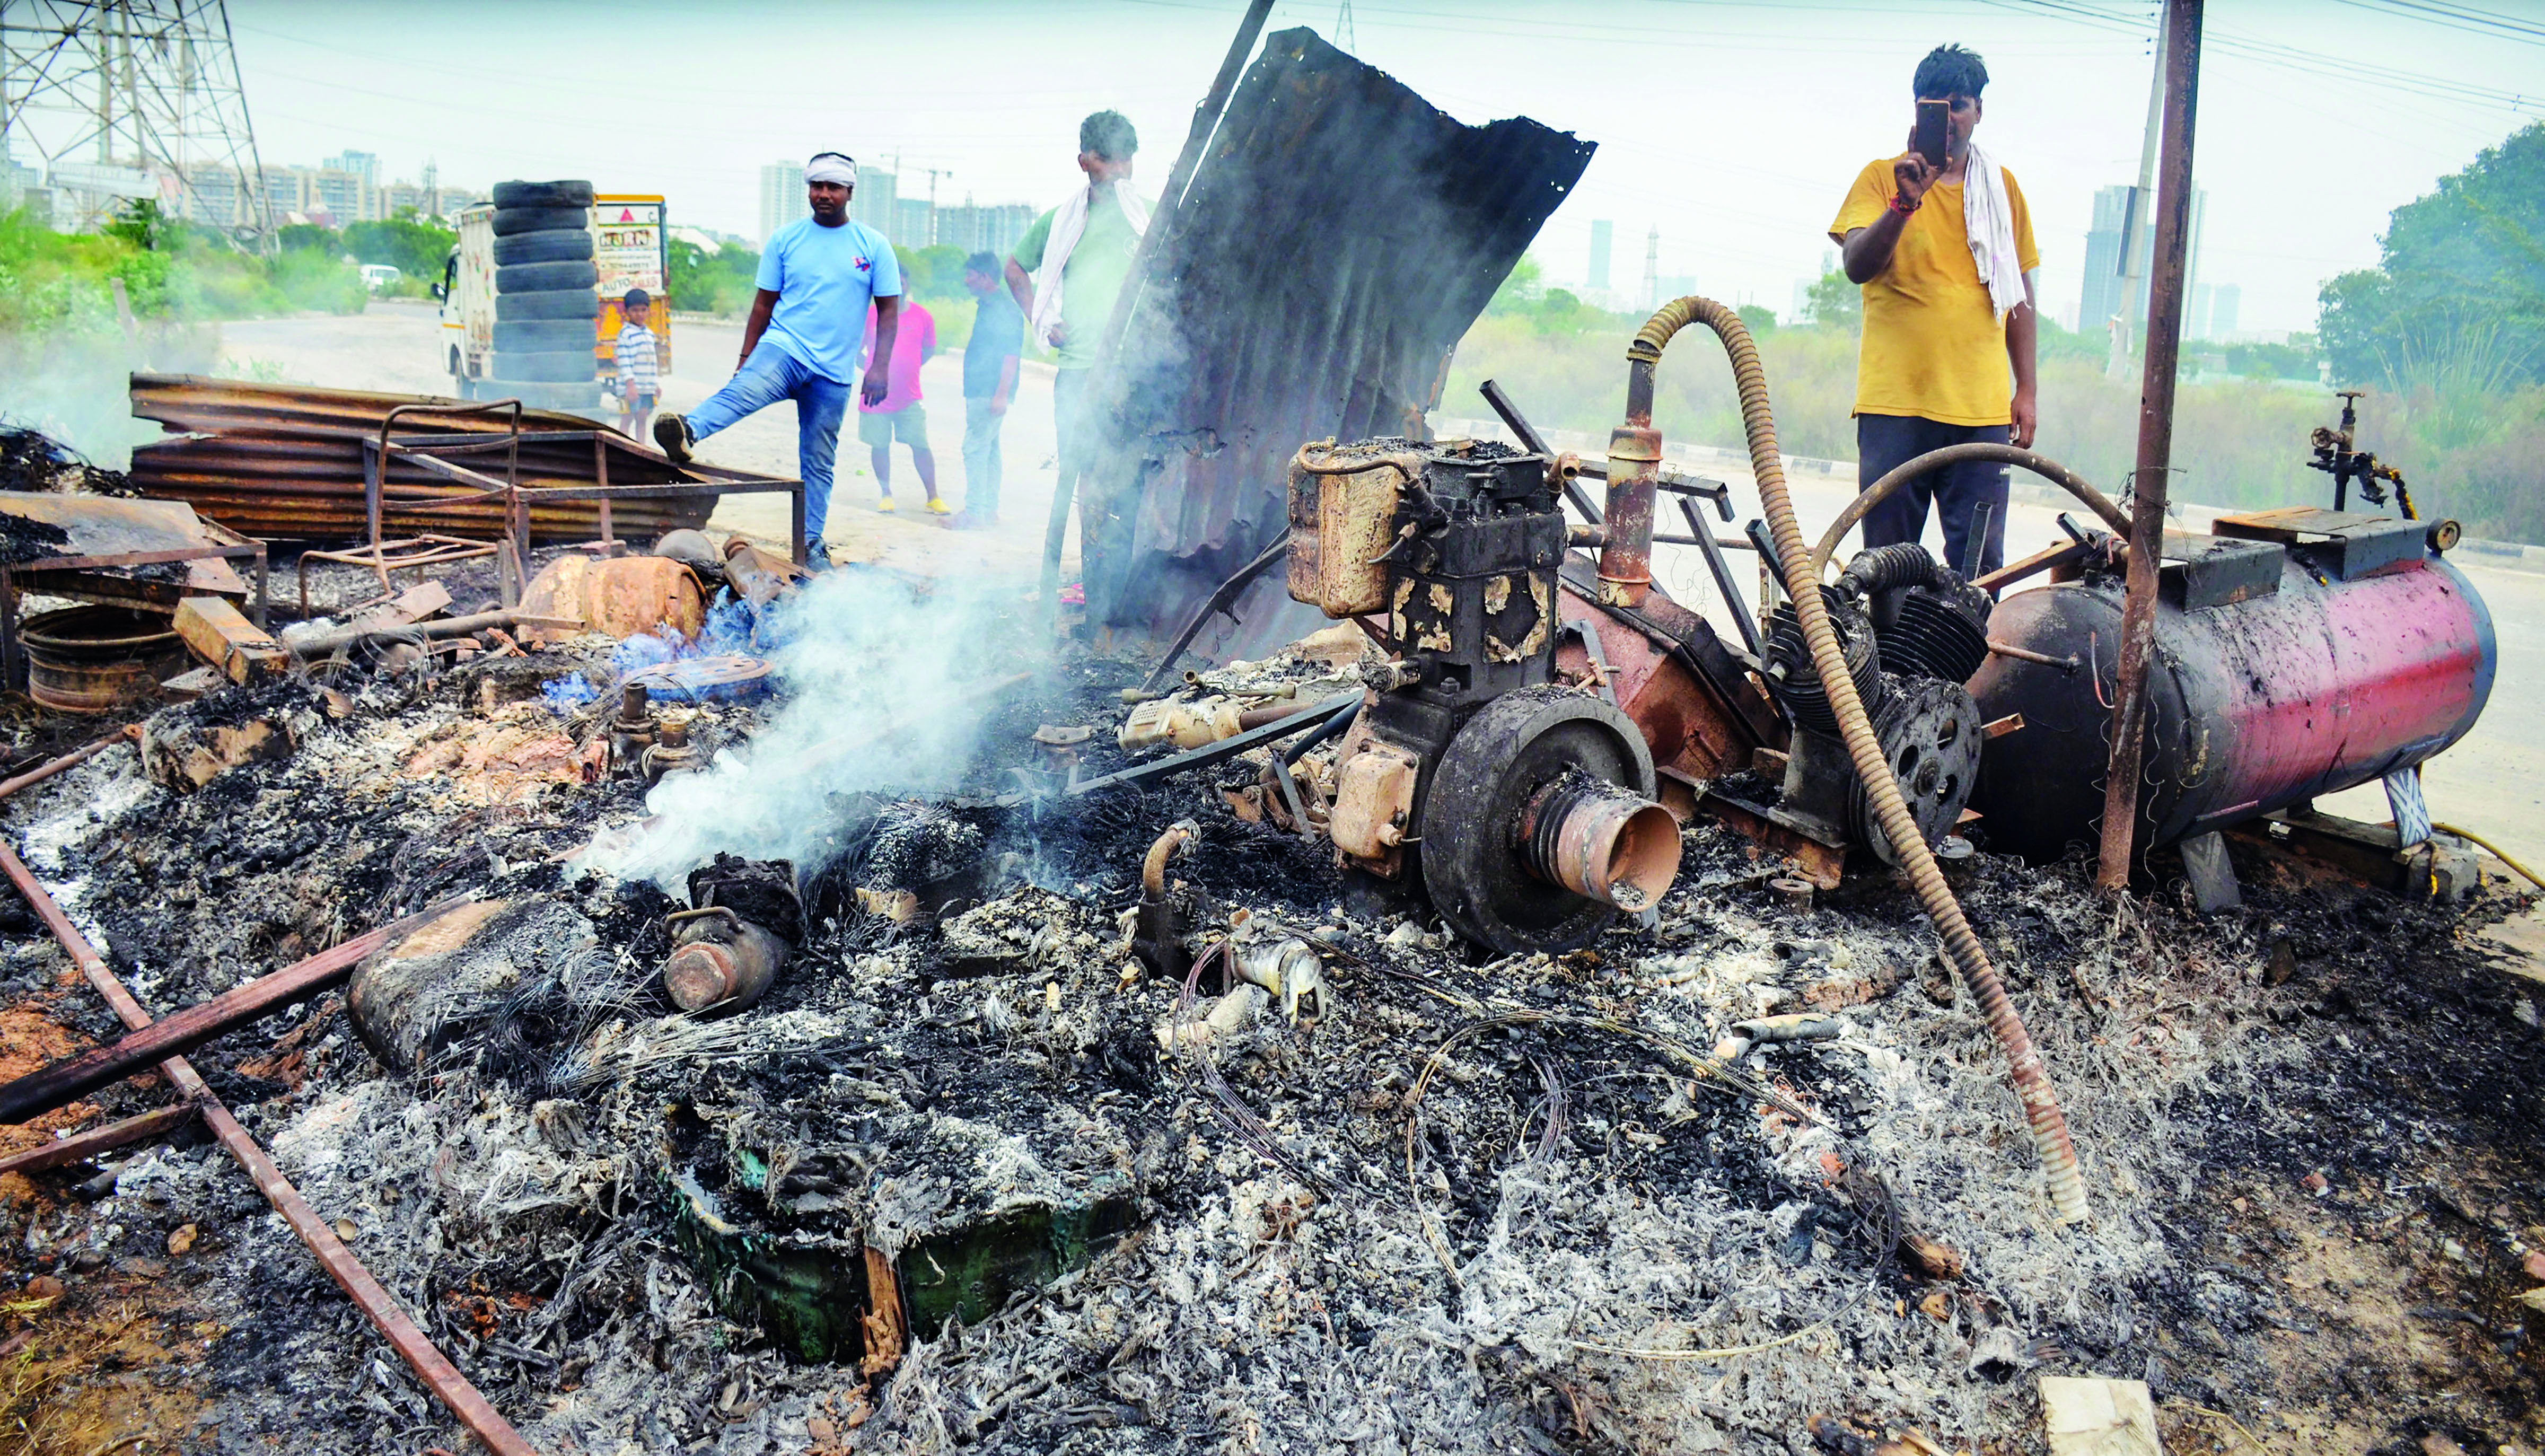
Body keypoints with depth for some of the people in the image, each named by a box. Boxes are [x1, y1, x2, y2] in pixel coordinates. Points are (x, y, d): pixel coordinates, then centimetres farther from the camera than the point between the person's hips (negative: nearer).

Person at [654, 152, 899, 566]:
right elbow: (763, 303, 8)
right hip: (783, 348, -1)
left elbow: (889, 310, 4)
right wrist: (745, 358, 5)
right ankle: (687, 432, -56)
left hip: (834, 372, 1)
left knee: (818, 463, 6)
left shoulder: (874, 246, 4)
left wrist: (879, 367, -6)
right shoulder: (786, 239, 5)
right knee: (743, 390, -33)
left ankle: (810, 544, 15)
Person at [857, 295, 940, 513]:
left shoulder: (922, 316, 1)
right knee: (880, 446, 6)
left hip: (909, 398, 0)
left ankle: (934, 497, 3)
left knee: (920, 444, -4)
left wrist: (908, 369, 6)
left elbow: (929, 349, 14)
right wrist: (873, 370, 1)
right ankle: (885, 495, 19)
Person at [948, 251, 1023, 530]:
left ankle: (974, 512, -9)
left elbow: (1011, 355, -20)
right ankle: (989, 510, 19)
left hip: (990, 393, -10)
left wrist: (1001, 394, -24)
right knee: (988, 448, 13)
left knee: (975, 448, -10)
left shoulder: (1006, 310, -14)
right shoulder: (986, 307, 16)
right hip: (979, 391, 10)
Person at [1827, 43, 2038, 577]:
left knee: (1980, 564, -1)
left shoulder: (2003, 187, 15)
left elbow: (2020, 293, 19)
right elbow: (1857, 267, -8)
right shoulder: (1884, 177, 6)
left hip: (1982, 409, 3)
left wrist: (2026, 391, 14)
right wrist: (1904, 203, -22)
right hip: (1895, 401, -2)